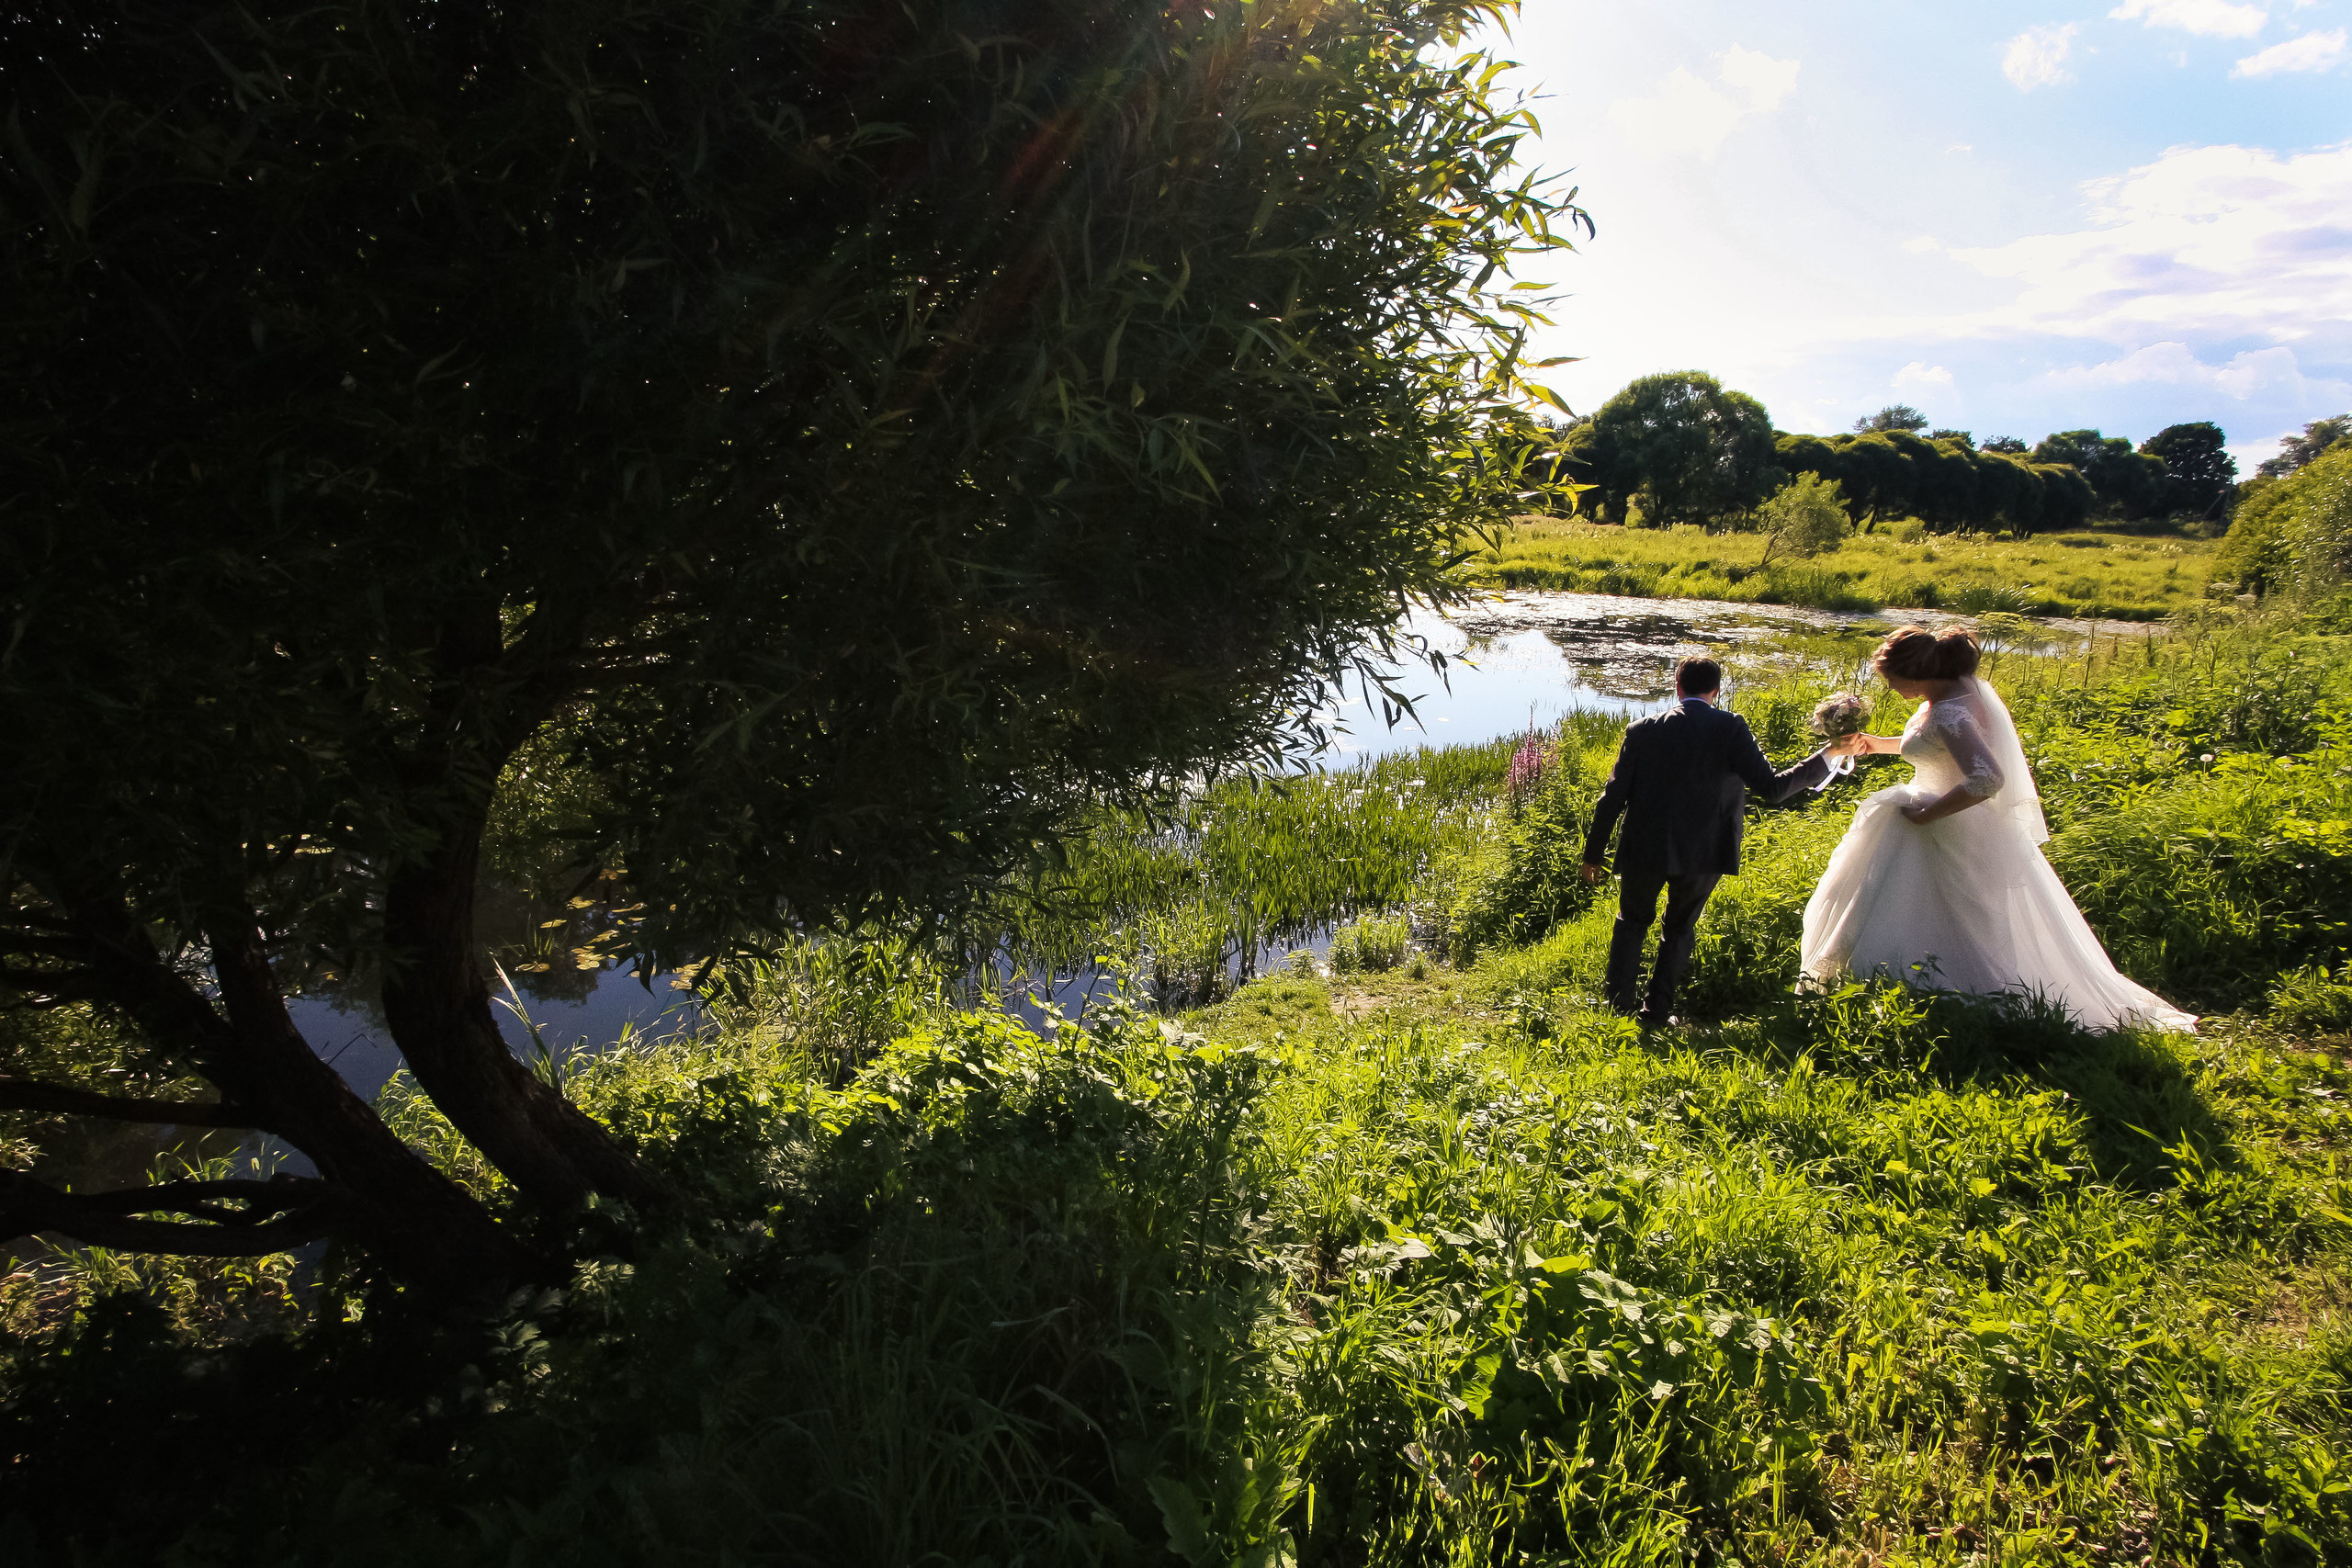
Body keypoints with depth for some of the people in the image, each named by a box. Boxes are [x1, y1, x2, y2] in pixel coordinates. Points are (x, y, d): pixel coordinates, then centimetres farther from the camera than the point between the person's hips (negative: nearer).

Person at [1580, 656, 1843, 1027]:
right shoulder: (1730, 728, -10)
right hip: (1704, 854, 0)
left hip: (1645, 850, 1)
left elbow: (1613, 797, -3)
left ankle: (1618, 1000, 25)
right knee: (1679, 928, 21)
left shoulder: (1642, 730, -5)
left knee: (1633, 921, 24)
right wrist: (1830, 754, -6)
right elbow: (1772, 788, -15)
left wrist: (1593, 853, 6)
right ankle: (1657, 1010, 23)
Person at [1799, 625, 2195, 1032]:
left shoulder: (1947, 713, -29)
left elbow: (1986, 779, -40)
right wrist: (1881, 744, 19)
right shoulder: (1964, 685, 1)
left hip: (1951, 835, -10)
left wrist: (1927, 813, -29)